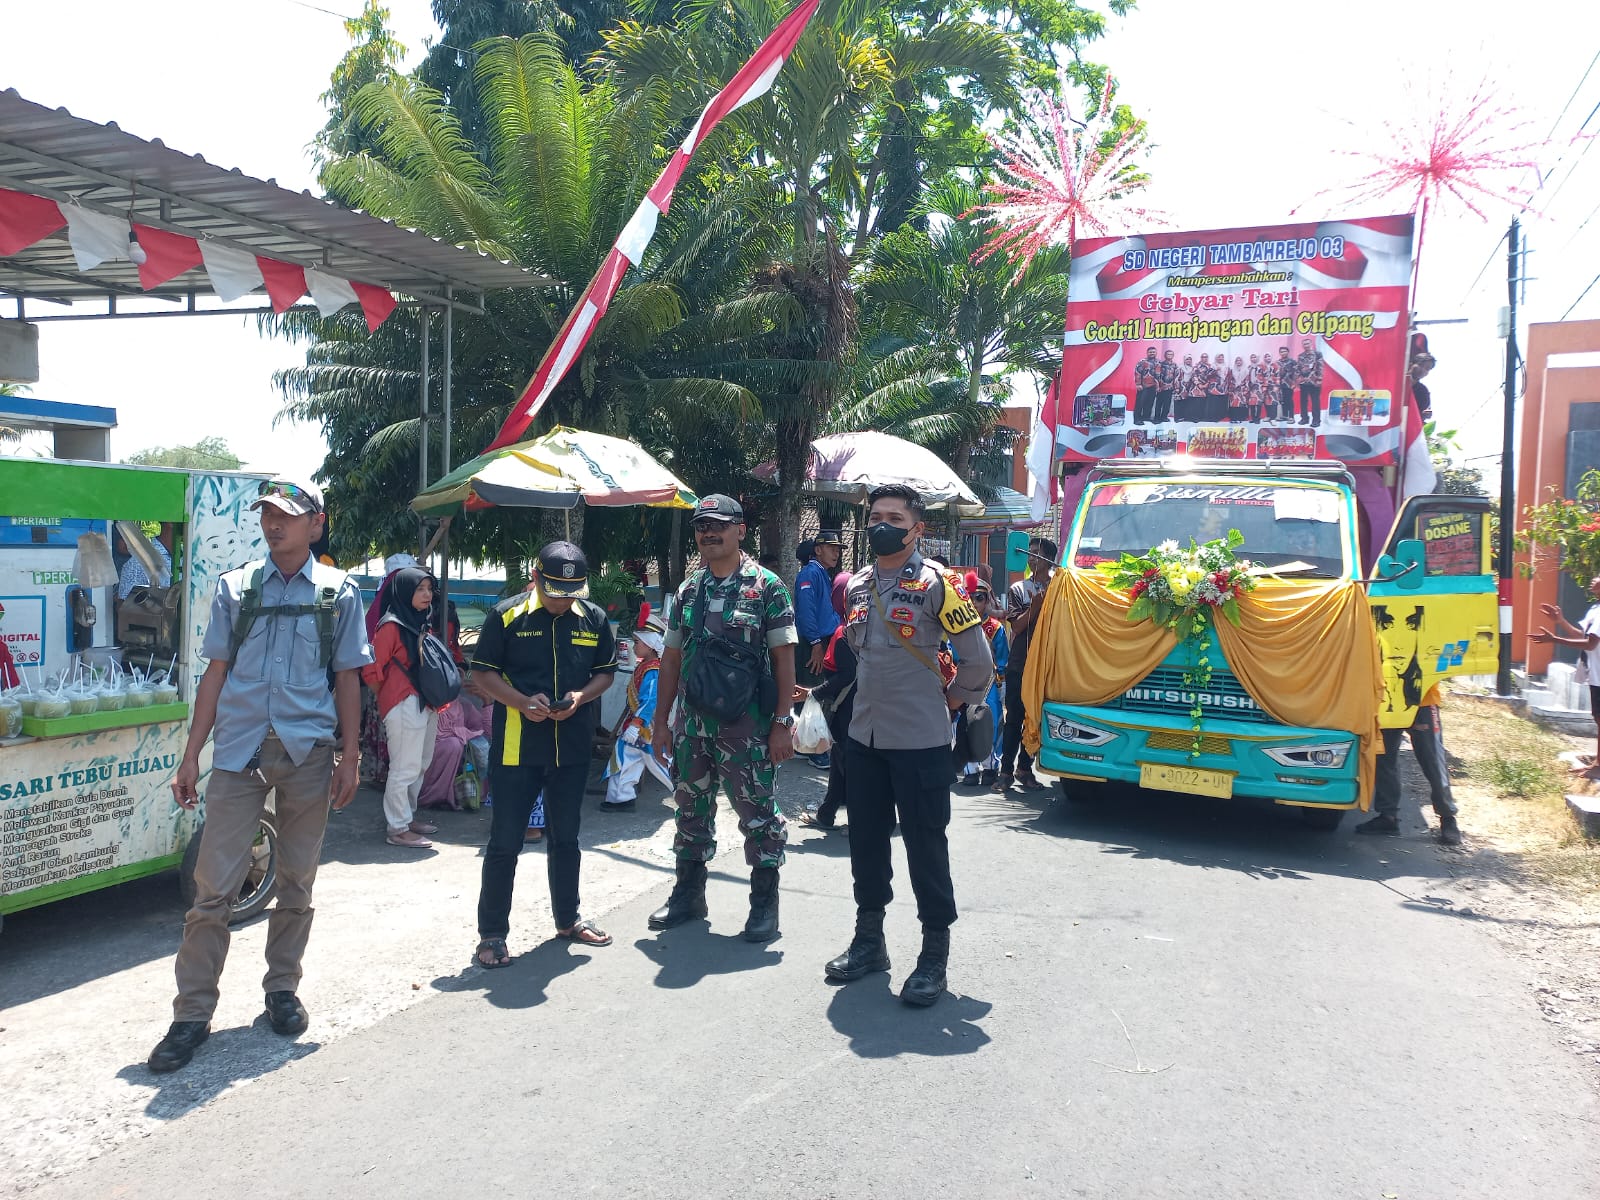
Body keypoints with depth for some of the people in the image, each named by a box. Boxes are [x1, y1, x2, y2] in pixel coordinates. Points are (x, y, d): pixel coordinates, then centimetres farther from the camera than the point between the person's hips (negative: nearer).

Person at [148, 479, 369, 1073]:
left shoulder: (339, 591, 6)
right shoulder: (235, 587, 8)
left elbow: (347, 679, 7)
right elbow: (216, 674, 8)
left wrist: (349, 757, 2)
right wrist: (190, 757, 3)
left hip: (309, 752, 0)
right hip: (238, 750, 0)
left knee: (297, 883, 10)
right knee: (213, 886, -2)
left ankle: (282, 989, 26)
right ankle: (192, 1013, 8)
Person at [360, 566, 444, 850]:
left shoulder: (421, 623, 13)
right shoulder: (392, 626, -12)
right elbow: (372, 671, -12)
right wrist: (390, 698, 0)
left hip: (426, 706, 9)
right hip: (404, 706, -9)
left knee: (420, 765, 17)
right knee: (405, 768, -4)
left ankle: (408, 816, 30)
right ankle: (398, 829, 5)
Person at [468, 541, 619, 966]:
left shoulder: (594, 618, 3)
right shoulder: (507, 615, -7)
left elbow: (606, 672, 11)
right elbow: (482, 672, -3)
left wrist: (580, 697, -10)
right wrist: (522, 702, -19)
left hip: (573, 747, 4)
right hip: (517, 747, -4)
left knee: (566, 837, 17)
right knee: (505, 842, 0)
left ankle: (568, 919, 33)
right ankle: (492, 933, 12)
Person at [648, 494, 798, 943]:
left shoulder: (767, 586, -5)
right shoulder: (688, 590, 10)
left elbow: (783, 657, -8)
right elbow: (672, 657, 13)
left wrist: (783, 722, -13)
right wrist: (661, 720, 9)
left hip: (747, 724, -5)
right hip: (692, 723, 5)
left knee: (757, 812, 1)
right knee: (691, 808, 15)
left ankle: (764, 903, 15)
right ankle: (688, 894, 30)